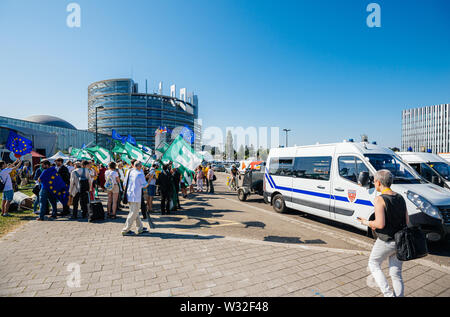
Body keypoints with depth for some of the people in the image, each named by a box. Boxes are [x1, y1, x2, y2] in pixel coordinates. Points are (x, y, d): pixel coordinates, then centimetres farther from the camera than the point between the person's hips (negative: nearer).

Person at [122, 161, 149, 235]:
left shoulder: (130, 173, 7)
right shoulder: (140, 174, -14)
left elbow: (125, 184, 13)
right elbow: (145, 185, -8)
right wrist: (147, 184, 12)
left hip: (129, 195, 8)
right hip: (135, 196, -8)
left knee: (136, 213, 15)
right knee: (133, 214, 1)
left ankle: (140, 228, 24)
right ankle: (125, 230, 7)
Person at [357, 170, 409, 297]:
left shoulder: (380, 199, -20)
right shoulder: (400, 198, 3)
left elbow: (380, 224, -24)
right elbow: (407, 222, 7)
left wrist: (366, 222, -6)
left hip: (386, 242, -7)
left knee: (373, 264, 17)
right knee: (396, 273, 18)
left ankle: (388, 294, 11)